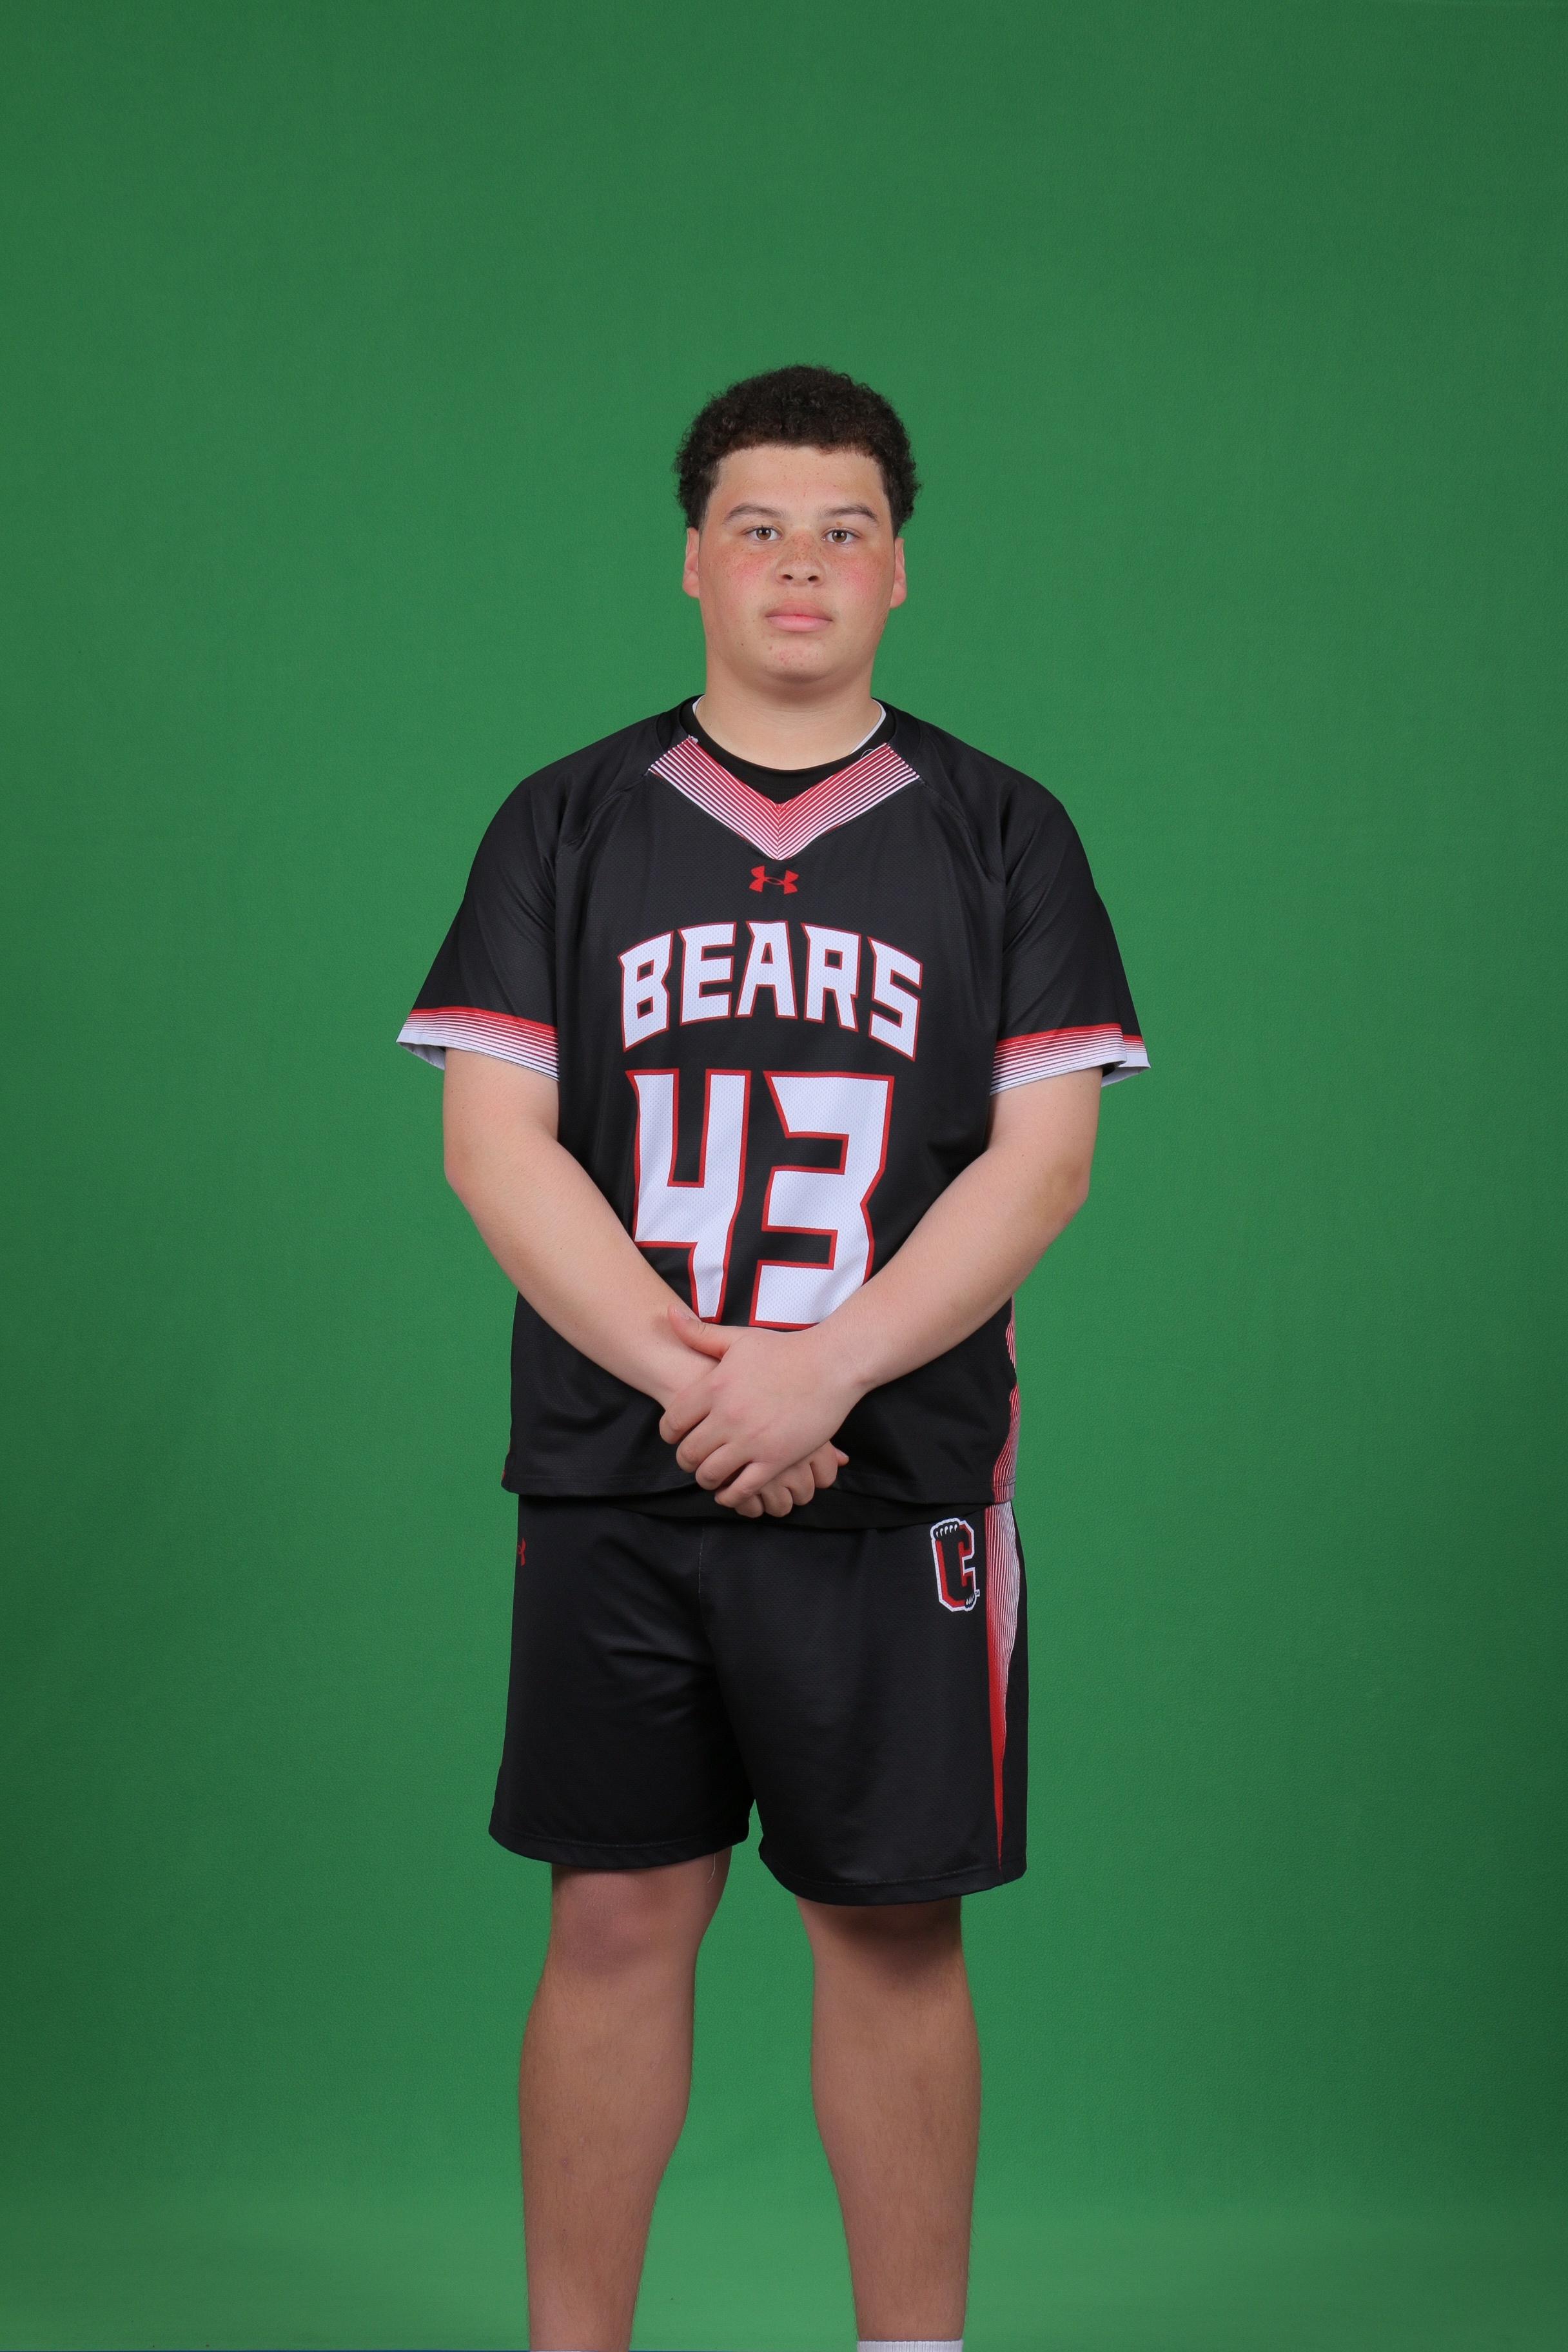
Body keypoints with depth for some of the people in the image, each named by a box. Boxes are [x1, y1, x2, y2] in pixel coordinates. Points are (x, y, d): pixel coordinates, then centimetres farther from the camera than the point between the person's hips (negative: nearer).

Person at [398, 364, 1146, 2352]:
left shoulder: (1000, 833, 7)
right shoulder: (567, 824, 8)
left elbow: (1044, 1155, -1)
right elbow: (492, 1140, 0)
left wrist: (822, 1370, -14)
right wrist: (693, 1372, -12)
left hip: (899, 1486, 0)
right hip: (609, 1479, 1)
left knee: (894, 1929, 5)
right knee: (614, 1922, 4)